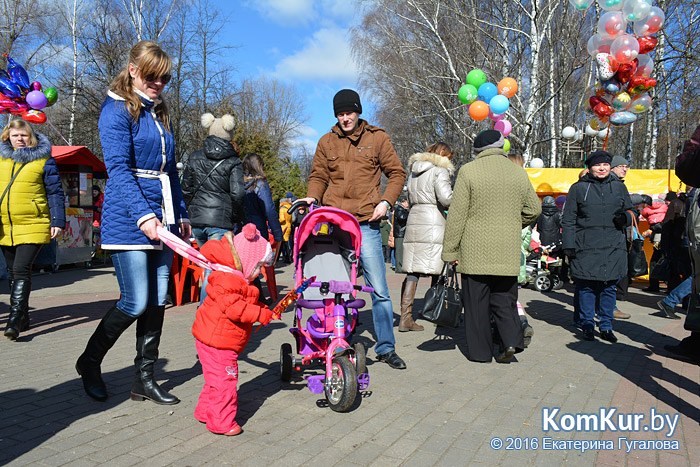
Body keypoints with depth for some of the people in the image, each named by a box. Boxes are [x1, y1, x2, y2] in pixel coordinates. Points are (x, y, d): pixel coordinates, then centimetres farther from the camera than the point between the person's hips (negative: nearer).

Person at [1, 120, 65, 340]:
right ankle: (23, 318, 23)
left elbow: (55, 192, 0)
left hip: (33, 226, -5)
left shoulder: (44, 160, -1)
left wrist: (58, 221, -6)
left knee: (21, 270, -15)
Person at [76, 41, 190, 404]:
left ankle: (145, 379, 17)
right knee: (136, 302, -6)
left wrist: (181, 215, 16)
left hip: (161, 220, 7)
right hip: (128, 220, -7)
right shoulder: (116, 109, -3)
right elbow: (118, 168, -14)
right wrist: (143, 214, -25)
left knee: (157, 301, 5)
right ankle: (89, 361, 20)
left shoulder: (160, 114, 19)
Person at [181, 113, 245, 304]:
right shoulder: (233, 162, -3)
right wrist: (236, 217, 2)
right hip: (221, 221, -5)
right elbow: (237, 193, -13)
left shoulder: (195, 157, 9)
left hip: (197, 220, 5)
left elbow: (185, 190, 11)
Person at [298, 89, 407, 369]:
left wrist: (386, 202, -6)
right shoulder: (327, 141, 12)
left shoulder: (376, 138, 6)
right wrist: (312, 197, -4)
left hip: (365, 223, -2)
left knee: (379, 289, -1)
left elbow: (396, 173, 8)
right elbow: (319, 176, 16)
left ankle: (385, 347, 14)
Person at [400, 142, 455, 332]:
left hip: (413, 221, 7)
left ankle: (405, 318, 1)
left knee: (412, 272, 4)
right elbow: (446, 197, -16)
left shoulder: (414, 171, 20)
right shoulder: (439, 171, -4)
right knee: (437, 273, 4)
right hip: (433, 224, -6)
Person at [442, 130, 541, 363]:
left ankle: (480, 350, 11)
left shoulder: (468, 171, -6)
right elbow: (533, 209, 12)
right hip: (508, 251, 3)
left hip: (475, 251, -3)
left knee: (477, 301, 6)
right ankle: (512, 340, 0)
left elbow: (457, 215, -8)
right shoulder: (519, 172, 6)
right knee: (505, 299, 15)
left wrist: (449, 249, -3)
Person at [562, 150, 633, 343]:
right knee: (587, 287, 1)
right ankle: (587, 326, 14)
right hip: (586, 248, -2)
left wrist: (625, 218, -2)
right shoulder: (578, 188, 5)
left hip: (613, 247, 2)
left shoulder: (619, 187, 14)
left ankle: (606, 327, 17)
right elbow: (568, 220, 4)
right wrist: (569, 245, -4)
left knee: (609, 287, 5)